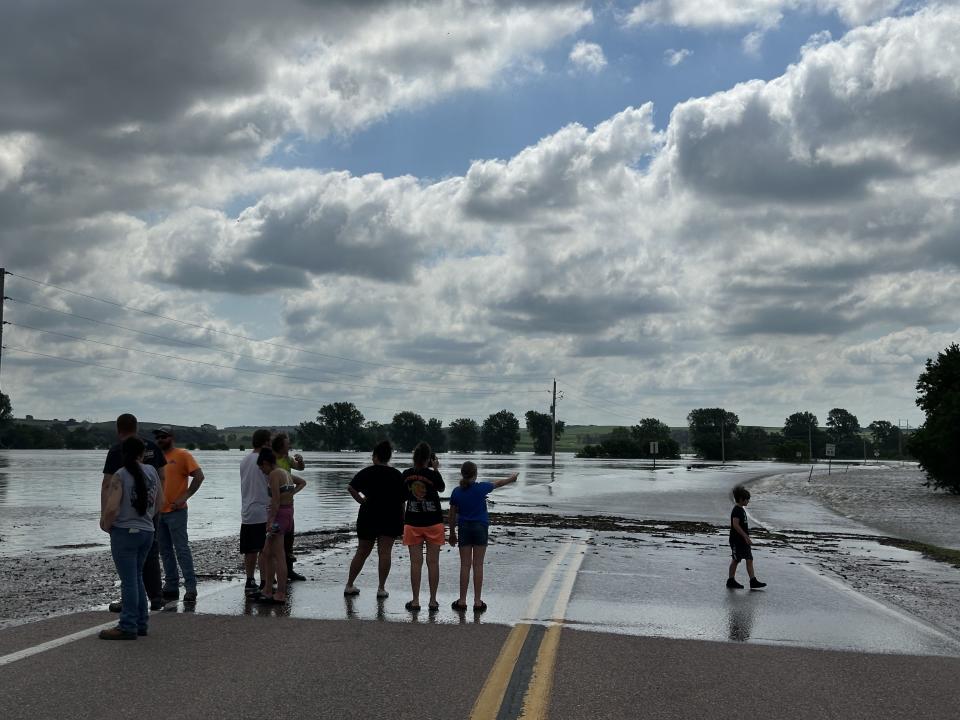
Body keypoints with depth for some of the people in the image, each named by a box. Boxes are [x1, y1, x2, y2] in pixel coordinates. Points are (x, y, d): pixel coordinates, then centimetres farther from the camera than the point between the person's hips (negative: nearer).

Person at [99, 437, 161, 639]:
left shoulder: (120, 476, -15)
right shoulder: (151, 471, 2)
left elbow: (112, 508, -22)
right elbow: (160, 500, 11)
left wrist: (106, 526, -4)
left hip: (125, 532, -6)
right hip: (147, 531, 6)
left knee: (129, 581, -1)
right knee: (137, 577, 18)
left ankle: (128, 627, 4)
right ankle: (141, 623, 23)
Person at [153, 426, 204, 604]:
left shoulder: (182, 455, -6)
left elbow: (199, 476, -12)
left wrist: (185, 496, -17)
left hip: (176, 511, -7)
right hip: (158, 511, 7)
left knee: (182, 549, -7)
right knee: (165, 551, 10)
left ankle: (190, 588, -5)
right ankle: (171, 587, 18)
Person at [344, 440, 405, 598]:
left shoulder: (367, 472, -1)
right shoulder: (397, 475, 3)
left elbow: (351, 487, -14)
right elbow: (402, 498, 1)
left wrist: (361, 500, -1)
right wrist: (402, 520, 7)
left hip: (368, 516, 1)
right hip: (390, 518, -1)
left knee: (362, 553, 11)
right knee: (384, 552, -1)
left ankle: (349, 585, 17)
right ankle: (381, 588, -5)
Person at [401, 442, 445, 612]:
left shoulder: (407, 475, -5)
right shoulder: (433, 475, -13)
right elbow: (441, 489, 7)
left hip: (413, 523, 2)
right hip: (433, 523, -2)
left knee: (416, 562, 5)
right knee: (433, 562, 5)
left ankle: (415, 601, 7)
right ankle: (433, 601, 9)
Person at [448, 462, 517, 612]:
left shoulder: (456, 492, -3)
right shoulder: (481, 488, -8)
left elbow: (452, 515, 3)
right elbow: (497, 483, 12)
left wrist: (452, 533, 14)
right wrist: (511, 478, 31)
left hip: (464, 528, 1)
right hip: (480, 527, -1)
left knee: (465, 565, 4)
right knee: (478, 565, 1)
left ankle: (462, 601, 5)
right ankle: (478, 601, 3)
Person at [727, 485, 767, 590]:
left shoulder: (741, 510, 15)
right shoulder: (737, 510, -16)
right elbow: (735, 525, -25)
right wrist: (746, 536, -25)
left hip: (743, 541, 9)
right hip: (737, 541, -9)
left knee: (749, 559, 3)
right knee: (736, 560, 0)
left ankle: (753, 581, 1)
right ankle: (731, 580, 11)